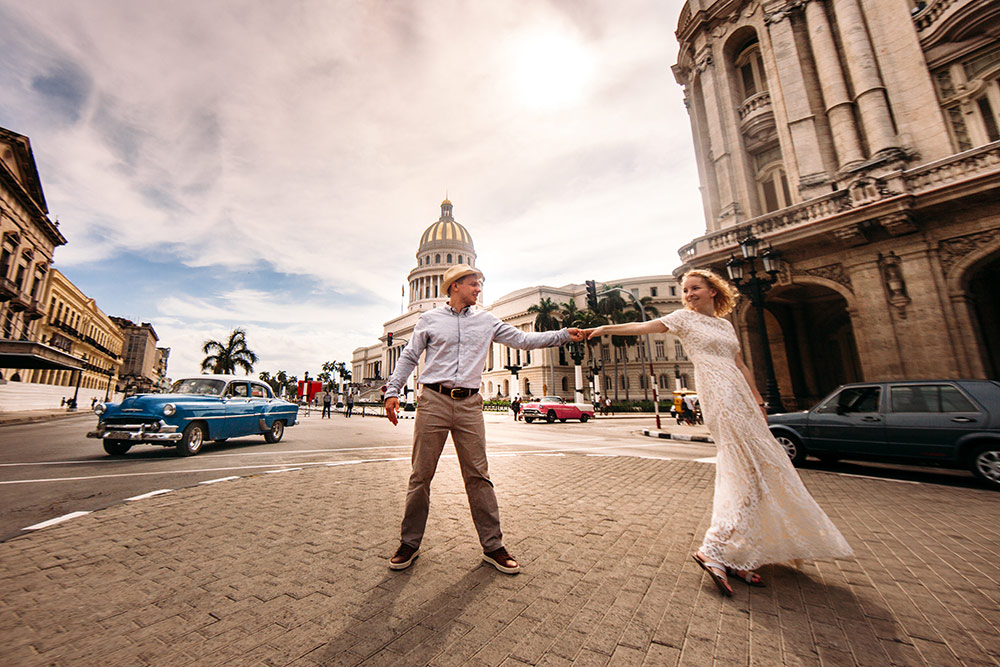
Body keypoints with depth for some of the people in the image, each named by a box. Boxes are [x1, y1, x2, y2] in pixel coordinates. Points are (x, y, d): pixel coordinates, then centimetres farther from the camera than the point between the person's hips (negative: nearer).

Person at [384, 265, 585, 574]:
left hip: (469, 404, 2)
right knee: (420, 475, 5)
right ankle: (409, 543, 24)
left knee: (478, 476, 5)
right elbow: (408, 357, 11)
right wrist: (392, 391, 0)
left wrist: (564, 335, 3)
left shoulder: (487, 320, 12)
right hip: (433, 401, -1)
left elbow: (523, 339, 10)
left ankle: (493, 546, 18)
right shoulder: (429, 319, 8)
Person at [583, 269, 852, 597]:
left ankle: (737, 555, 19)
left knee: (738, 473, 8)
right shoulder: (685, 317, 3)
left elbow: (740, 366, 20)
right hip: (720, 398, -7)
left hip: (741, 398, 7)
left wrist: (758, 402, 17)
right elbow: (643, 327, -7)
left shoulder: (726, 325, 20)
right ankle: (713, 550, -6)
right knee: (752, 472, -11)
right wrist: (604, 328, -15)